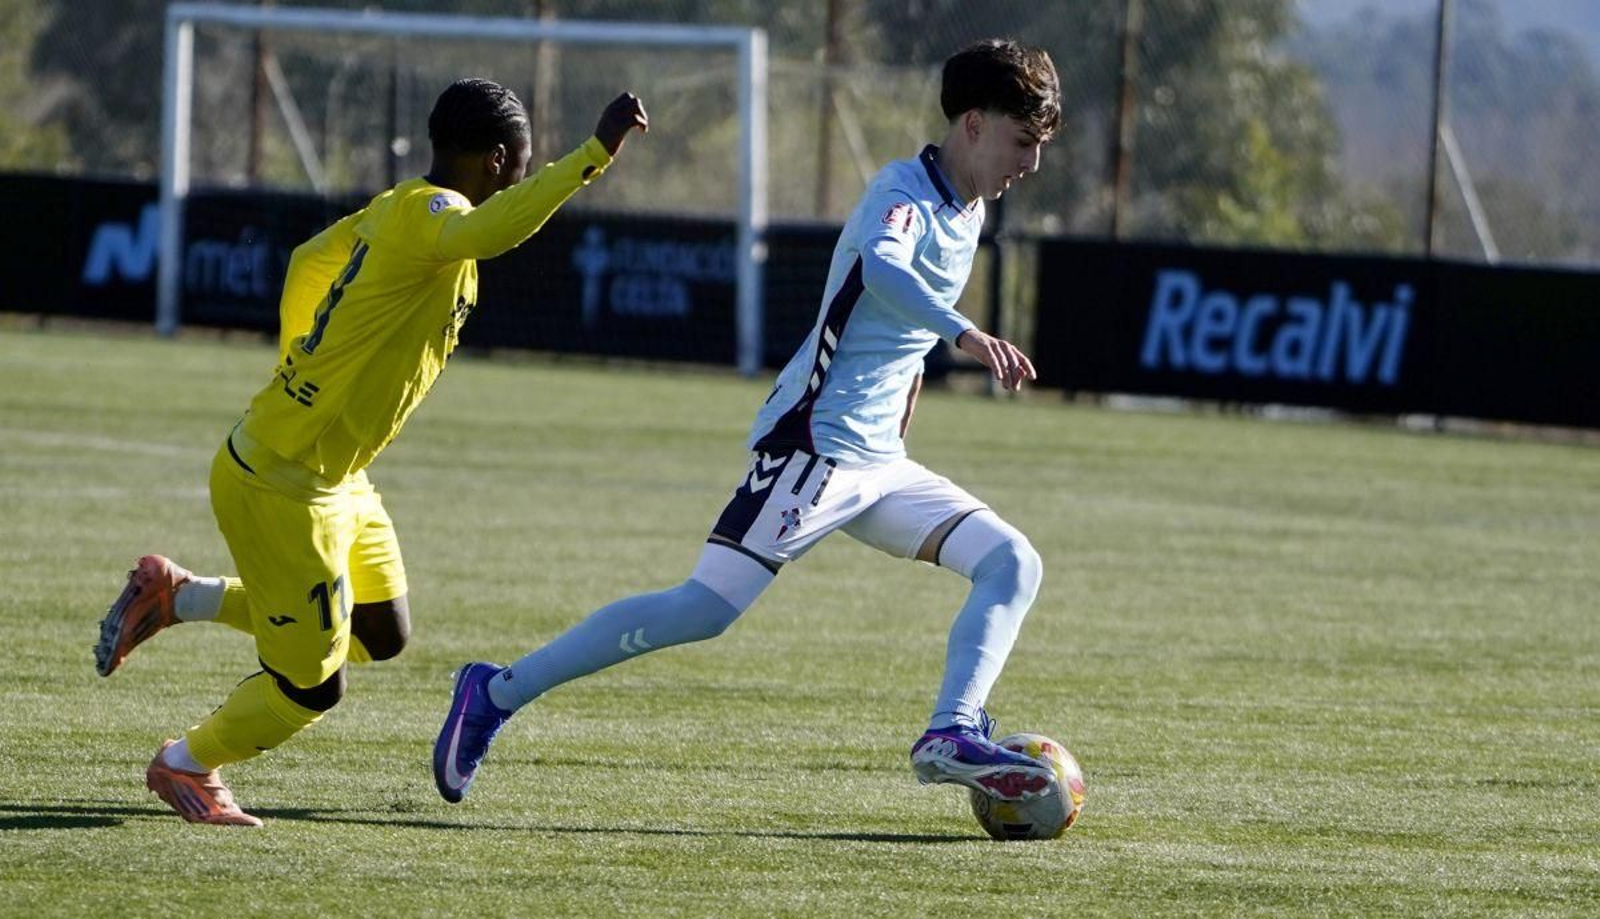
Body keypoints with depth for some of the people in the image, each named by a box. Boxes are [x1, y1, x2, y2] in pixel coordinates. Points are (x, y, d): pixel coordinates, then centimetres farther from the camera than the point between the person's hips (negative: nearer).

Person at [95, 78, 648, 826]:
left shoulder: (396, 212, 7)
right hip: (278, 487, -10)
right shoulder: (425, 212, -21)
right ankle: (185, 765, 26)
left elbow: (310, 259, 24)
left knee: (381, 635, 18)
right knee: (311, 685, 1)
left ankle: (177, 597, 26)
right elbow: (486, 234, -44)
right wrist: (594, 154, -44)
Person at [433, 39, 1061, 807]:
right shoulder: (906, 189, -12)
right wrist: (964, 334, -50)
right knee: (703, 610, -15)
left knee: (1013, 563, -4)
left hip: (879, 463, 9)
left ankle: (951, 737, -17)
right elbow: (881, 266, -38)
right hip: (815, 445, -9)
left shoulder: (967, 213, 15)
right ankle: (498, 693, -6)